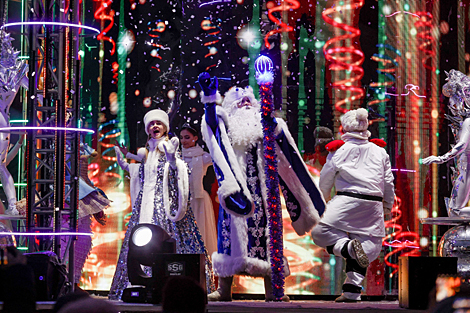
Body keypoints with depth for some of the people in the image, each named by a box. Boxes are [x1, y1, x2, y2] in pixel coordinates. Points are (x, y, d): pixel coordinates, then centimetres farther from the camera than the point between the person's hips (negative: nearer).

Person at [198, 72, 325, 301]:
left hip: (260, 186, 2)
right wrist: (209, 97, -18)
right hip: (235, 185, -1)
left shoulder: (264, 126, 19)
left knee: (264, 229, -3)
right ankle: (224, 289, -7)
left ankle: (271, 290, -3)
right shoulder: (228, 125, 14)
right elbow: (212, 121, -5)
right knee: (231, 231, -8)